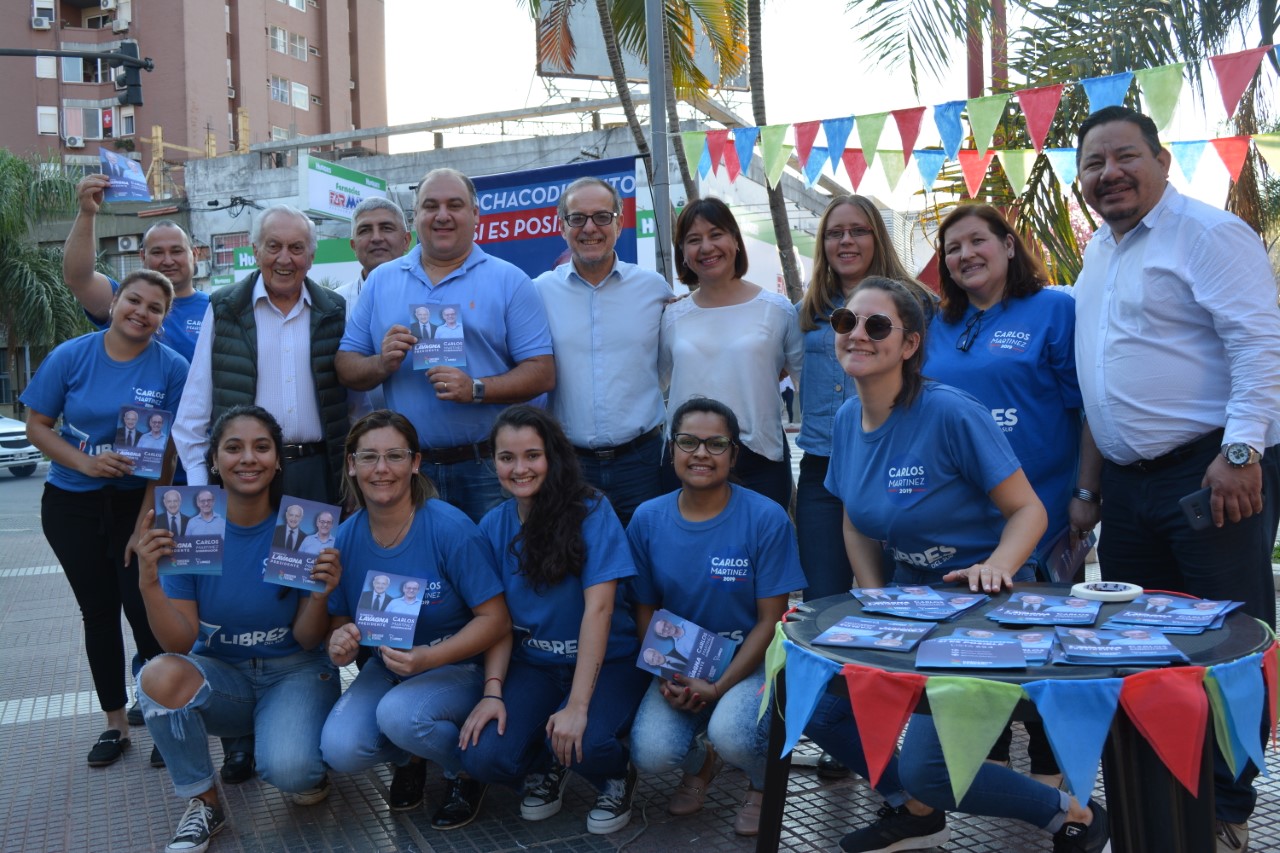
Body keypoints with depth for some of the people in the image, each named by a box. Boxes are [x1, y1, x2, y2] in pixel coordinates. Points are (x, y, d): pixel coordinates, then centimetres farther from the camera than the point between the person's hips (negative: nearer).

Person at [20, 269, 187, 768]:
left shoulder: (171, 368, -10)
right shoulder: (70, 357, -5)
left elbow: (171, 450, -10)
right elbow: (37, 426, -1)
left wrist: (147, 520, -15)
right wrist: (85, 463, -18)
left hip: (139, 500, -2)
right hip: (72, 503, 2)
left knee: (143, 606, -10)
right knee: (99, 611, 10)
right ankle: (115, 722, 23)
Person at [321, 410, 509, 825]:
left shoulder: (451, 529, -19)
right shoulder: (344, 538, -5)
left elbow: (495, 619, -17)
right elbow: (338, 620, 5)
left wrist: (428, 658, -29)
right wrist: (338, 643, -20)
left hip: (456, 666, -4)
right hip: (386, 666, 4)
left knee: (398, 713, -33)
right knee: (340, 749, -22)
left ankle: (467, 771, 0)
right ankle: (407, 758, 14)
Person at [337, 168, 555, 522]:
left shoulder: (509, 281, 2)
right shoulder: (381, 281, 11)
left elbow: (542, 373, -5)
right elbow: (346, 367, 11)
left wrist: (477, 389, -19)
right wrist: (382, 364, -11)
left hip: (488, 469, -2)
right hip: (406, 467, 3)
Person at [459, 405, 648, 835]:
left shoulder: (591, 511, -15)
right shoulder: (493, 525, 1)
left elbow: (598, 608, -21)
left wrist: (577, 704, -26)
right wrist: (493, 690, -15)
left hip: (602, 660, -4)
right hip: (532, 664, 4)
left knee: (579, 744, -32)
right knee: (482, 756, -20)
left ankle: (617, 776, 6)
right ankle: (545, 768, 15)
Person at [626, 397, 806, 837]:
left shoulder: (766, 518, -13)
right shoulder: (648, 519, -3)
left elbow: (771, 619, -11)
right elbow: (646, 610, 4)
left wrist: (718, 688, -19)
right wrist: (667, 678, -13)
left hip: (749, 661, -3)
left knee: (731, 734, -32)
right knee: (651, 754, -22)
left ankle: (763, 783, 7)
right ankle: (700, 762, 18)